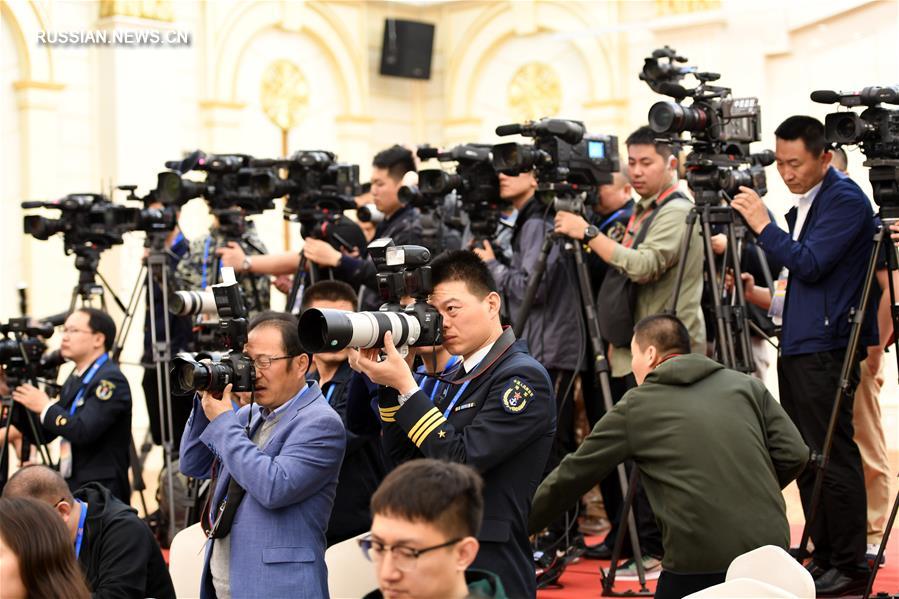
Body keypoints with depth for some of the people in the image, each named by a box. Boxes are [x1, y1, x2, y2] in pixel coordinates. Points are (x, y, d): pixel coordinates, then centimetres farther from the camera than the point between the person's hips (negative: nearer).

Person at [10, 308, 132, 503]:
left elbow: (83, 431, -26)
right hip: (71, 487, 9)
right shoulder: (76, 378, 14)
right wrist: (22, 401, 2)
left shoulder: (110, 380, -14)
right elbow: (45, 433, 15)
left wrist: (45, 407, -15)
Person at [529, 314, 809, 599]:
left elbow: (571, 476, 11)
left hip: (699, 563, -3)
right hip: (770, 547, 4)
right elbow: (794, 455, 6)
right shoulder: (746, 386, 13)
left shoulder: (634, 408, 7)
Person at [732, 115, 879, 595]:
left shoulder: (845, 199, -9)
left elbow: (810, 264, -18)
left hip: (826, 349, -9)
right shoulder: (804, 205, 18)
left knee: (832, 458, -7)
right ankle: (824, 558, 17)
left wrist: (763, 226, -13)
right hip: (797, 348, 10)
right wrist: (765, 299, 14)